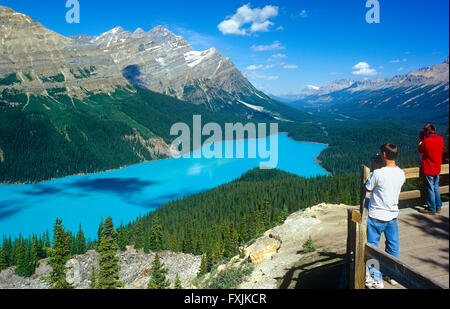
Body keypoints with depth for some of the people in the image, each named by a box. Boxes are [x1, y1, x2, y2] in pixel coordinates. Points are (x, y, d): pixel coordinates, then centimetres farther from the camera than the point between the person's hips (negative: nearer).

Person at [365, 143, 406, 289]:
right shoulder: (401, 174, -3)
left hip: (376, 216, -6)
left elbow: (368, 189, -9)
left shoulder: (378, 173, -22)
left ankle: (376, 279, 13)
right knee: (393, 246, 19)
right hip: (393, 215, 6)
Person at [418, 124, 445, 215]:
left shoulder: (426, 141, -21)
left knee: (430, 189, 2)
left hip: (428, 169, -7)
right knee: (436, 187, 19)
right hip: (437, 169, 7)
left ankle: (431, 209, 9)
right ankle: (438, 206, 26)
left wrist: (421, 140, 7)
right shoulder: (441, 139, -1)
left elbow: (419, 150, -3)